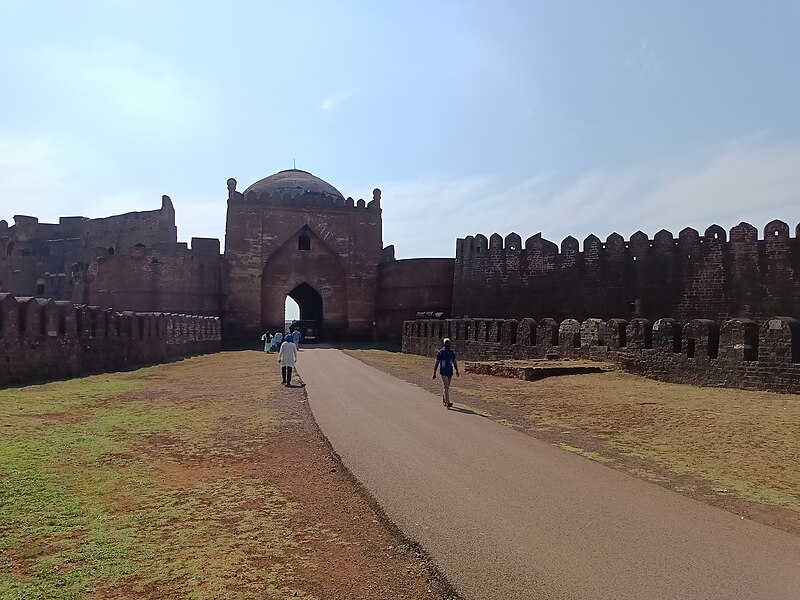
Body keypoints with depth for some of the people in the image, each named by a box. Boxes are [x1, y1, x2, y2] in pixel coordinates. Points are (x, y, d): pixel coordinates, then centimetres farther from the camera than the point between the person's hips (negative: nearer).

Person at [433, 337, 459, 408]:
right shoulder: (440, 352, -3)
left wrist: (457, 371, 2)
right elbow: (436, 363, 1)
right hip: (443, 372, -5)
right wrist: (434, 373, -1)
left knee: (447, 387, 14)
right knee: (446, 387, -13)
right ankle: (448, 403, -16)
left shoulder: (452, 352, 9)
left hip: (450, 372, 5)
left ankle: (444, 400, 32)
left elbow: (454, 362, 13)